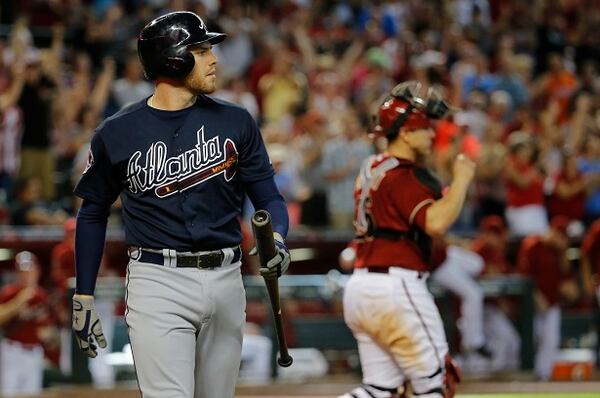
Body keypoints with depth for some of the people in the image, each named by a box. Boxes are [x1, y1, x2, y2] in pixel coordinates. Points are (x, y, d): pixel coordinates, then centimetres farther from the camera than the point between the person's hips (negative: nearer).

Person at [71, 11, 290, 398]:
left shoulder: (236, 122, 5)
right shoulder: (117, 133, -1)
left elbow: (269, 197, 7)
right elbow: (93, 214, 10)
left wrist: (277, 240, -17)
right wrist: (83, 299, 7)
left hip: (225, 280, 3)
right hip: (158, 282, -3)